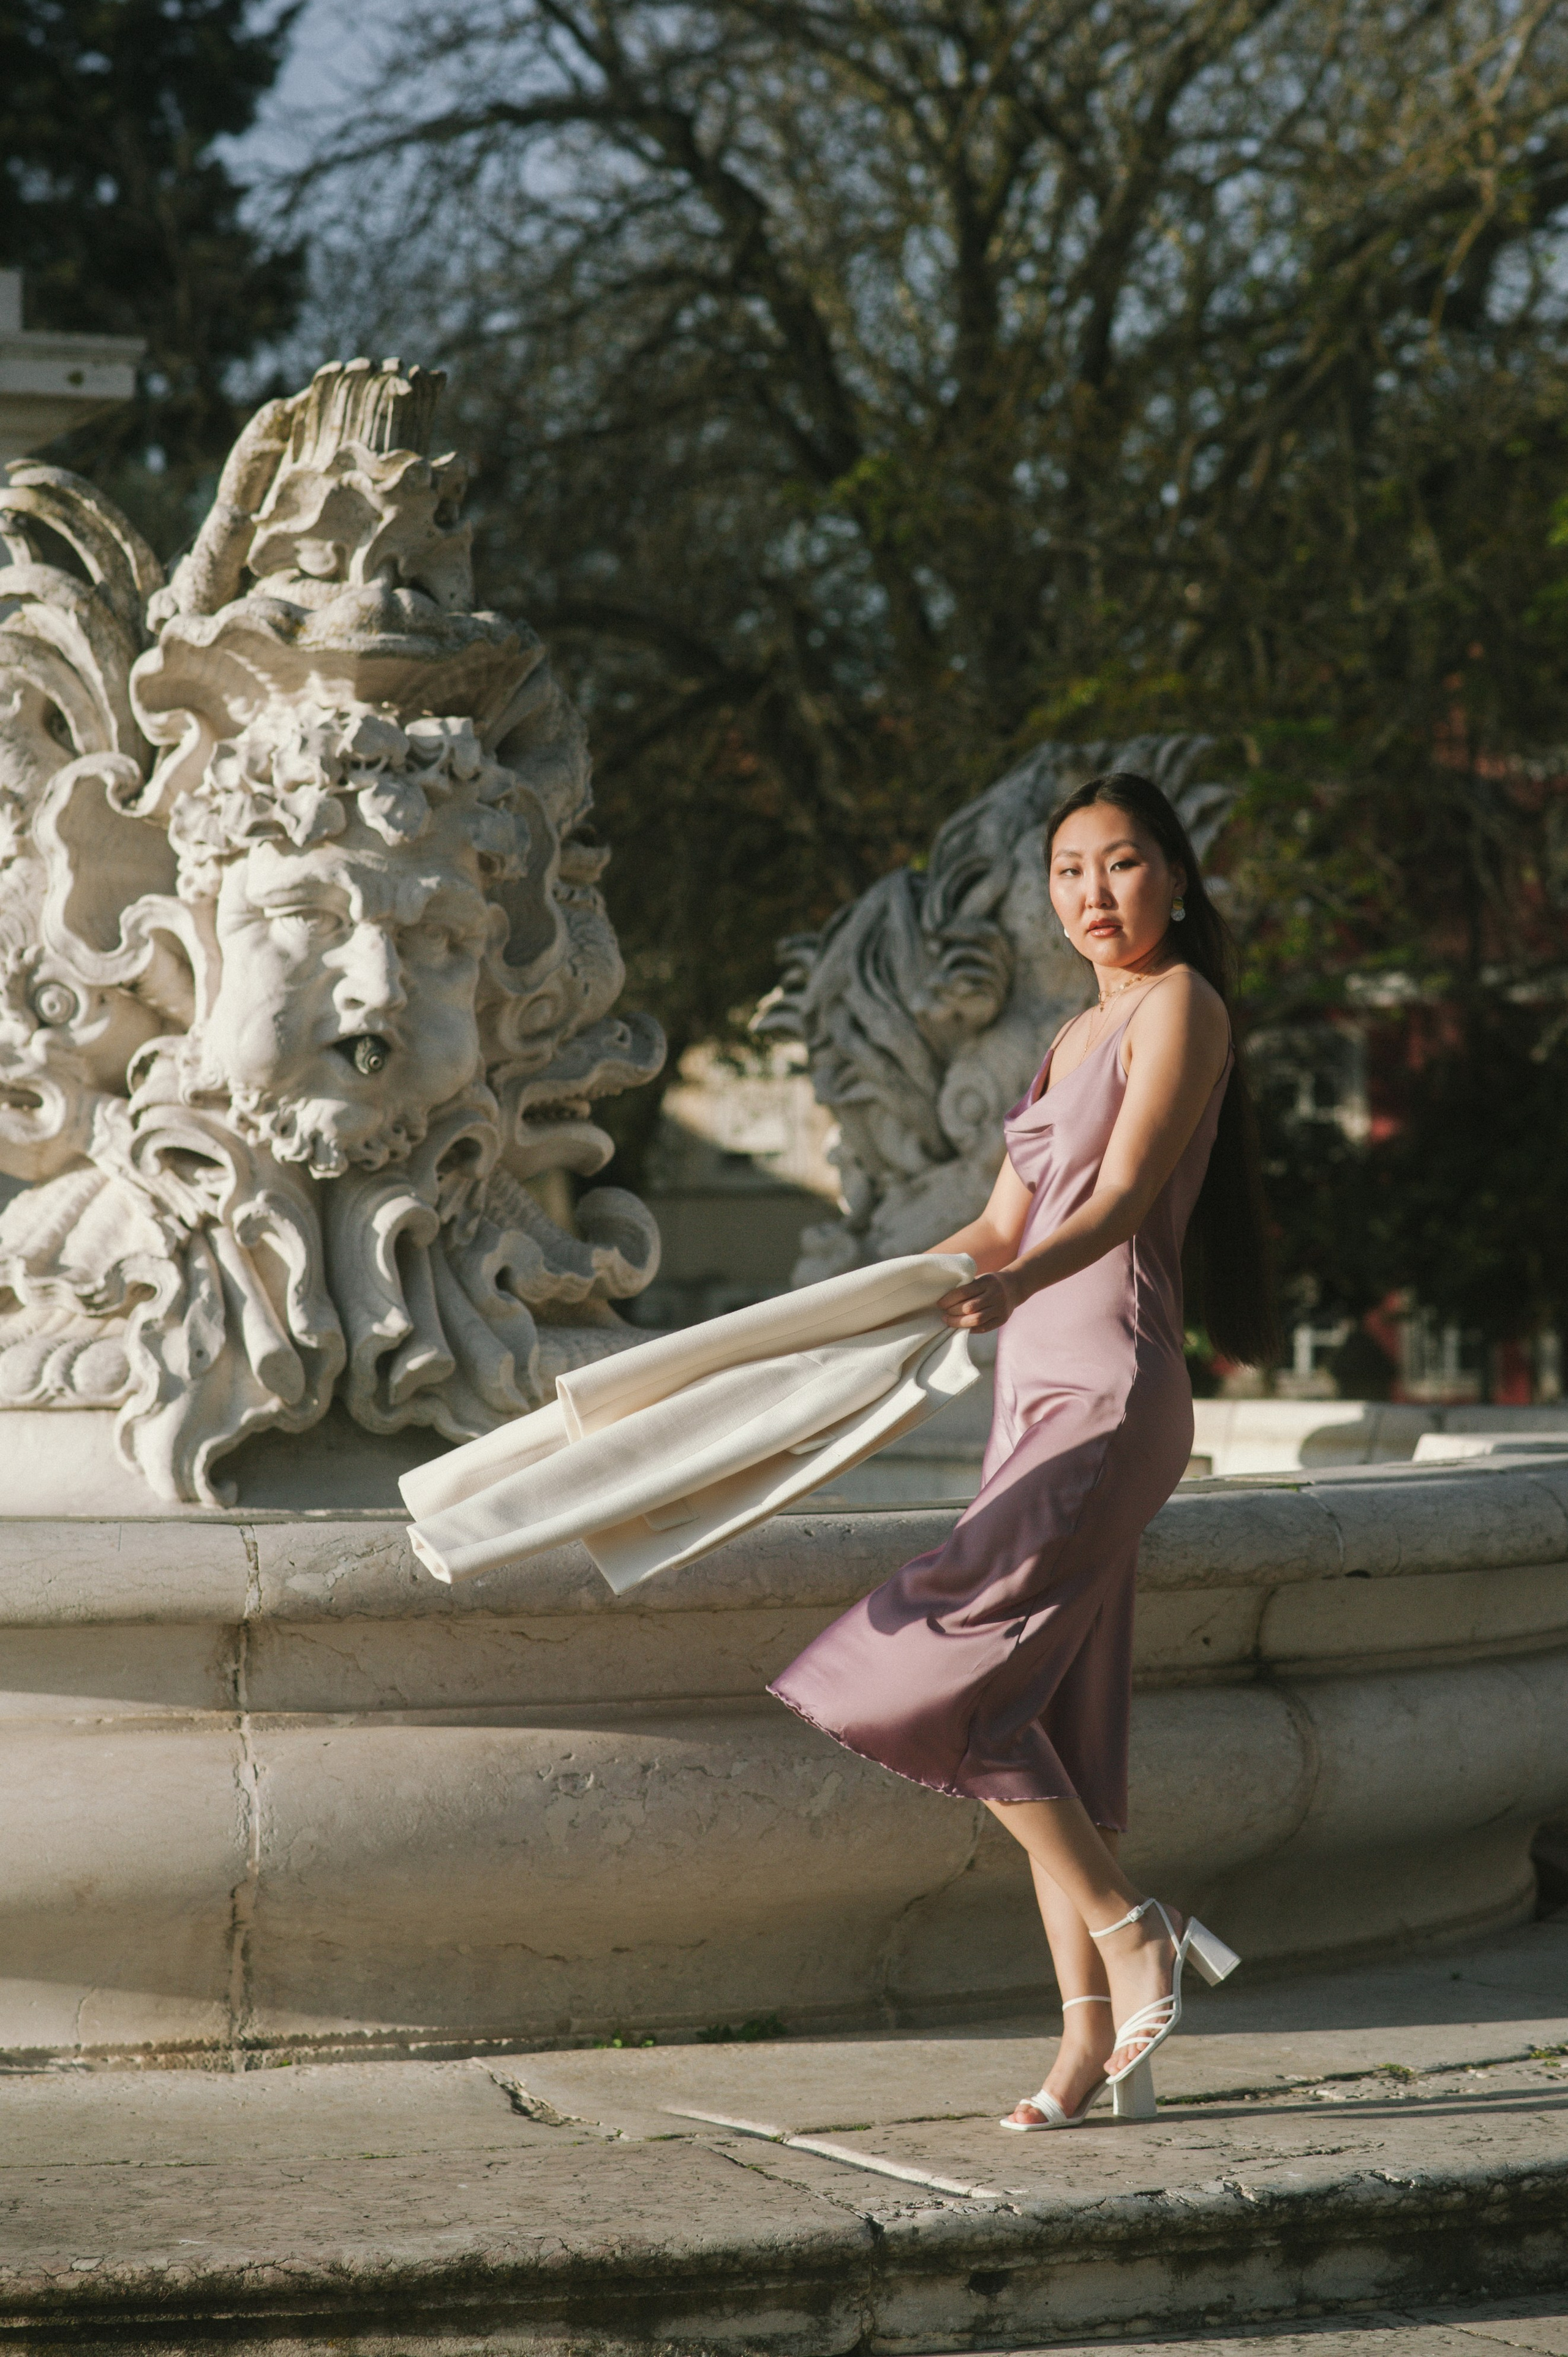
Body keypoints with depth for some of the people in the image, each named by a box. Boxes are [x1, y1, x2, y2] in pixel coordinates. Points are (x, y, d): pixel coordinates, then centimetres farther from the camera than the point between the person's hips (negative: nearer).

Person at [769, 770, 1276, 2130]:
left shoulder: (1182, 1004, -4)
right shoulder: (1079, 1036, 21)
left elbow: (1121, 1200, -18)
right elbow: (1001, 1227, 23)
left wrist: (1015, 1289, -34)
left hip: (1113, 1392, -9)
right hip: (1040, 1395, 9)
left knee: (955, 1668, -17)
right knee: (1052, 1729, 5)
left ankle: (1135, 1930, -7)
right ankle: (1098, 2041, 6)